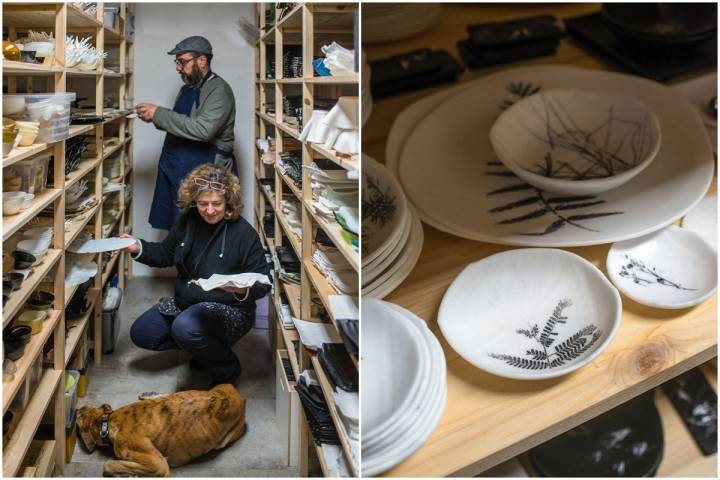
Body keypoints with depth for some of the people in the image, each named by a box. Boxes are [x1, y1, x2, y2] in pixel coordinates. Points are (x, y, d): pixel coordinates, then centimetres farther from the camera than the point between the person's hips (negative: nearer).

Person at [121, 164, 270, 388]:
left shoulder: (244, 233, -20)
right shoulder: (188, 222, -2)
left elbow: (263, 284, -15)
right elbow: (165, 254, 15)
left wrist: (244, 290, -37)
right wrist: (139, 248, -3)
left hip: (229, 309, -7)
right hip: (186, 302, 8)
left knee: (185, 327, -35)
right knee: (140, 333, 2)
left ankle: (227, 369, -7)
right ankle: (203, 346, 17)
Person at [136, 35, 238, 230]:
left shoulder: (219, 90, -13)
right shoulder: (187, 89, 16)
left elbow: (204, 129, -27)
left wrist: (158, 113, -22)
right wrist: (153, 118, 3)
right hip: (175, 173, 9)